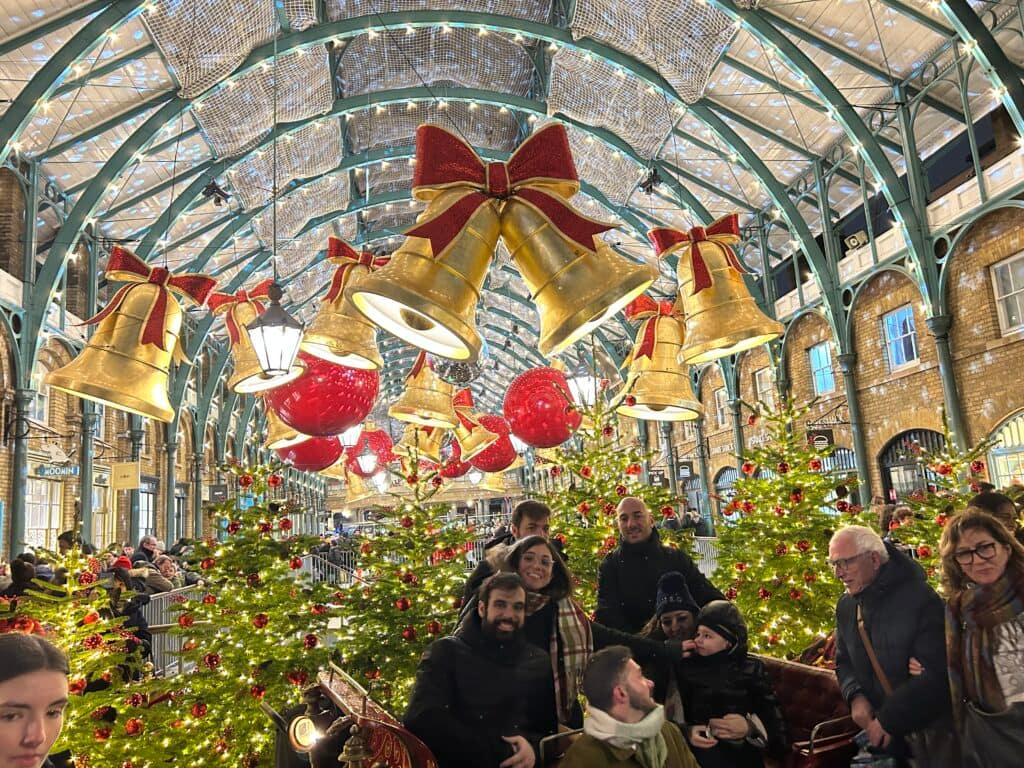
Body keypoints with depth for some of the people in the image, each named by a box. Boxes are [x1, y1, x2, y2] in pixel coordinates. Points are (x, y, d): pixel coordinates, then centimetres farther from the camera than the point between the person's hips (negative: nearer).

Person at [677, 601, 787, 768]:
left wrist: (750, 726, -12)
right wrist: (687, 732, -13)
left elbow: (772, 712, 3)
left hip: (743, 750, 1)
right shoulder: (687, 668, 9)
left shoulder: (751, 668, 10)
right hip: (703, 747, 0)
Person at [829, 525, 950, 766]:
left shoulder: (920, 599, -21)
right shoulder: (845, 606, 1)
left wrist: (888, 719, -23)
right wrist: (855, 696, -11)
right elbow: (844, 662, 11)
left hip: (929, 732, -6)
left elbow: (938, 673, -25)